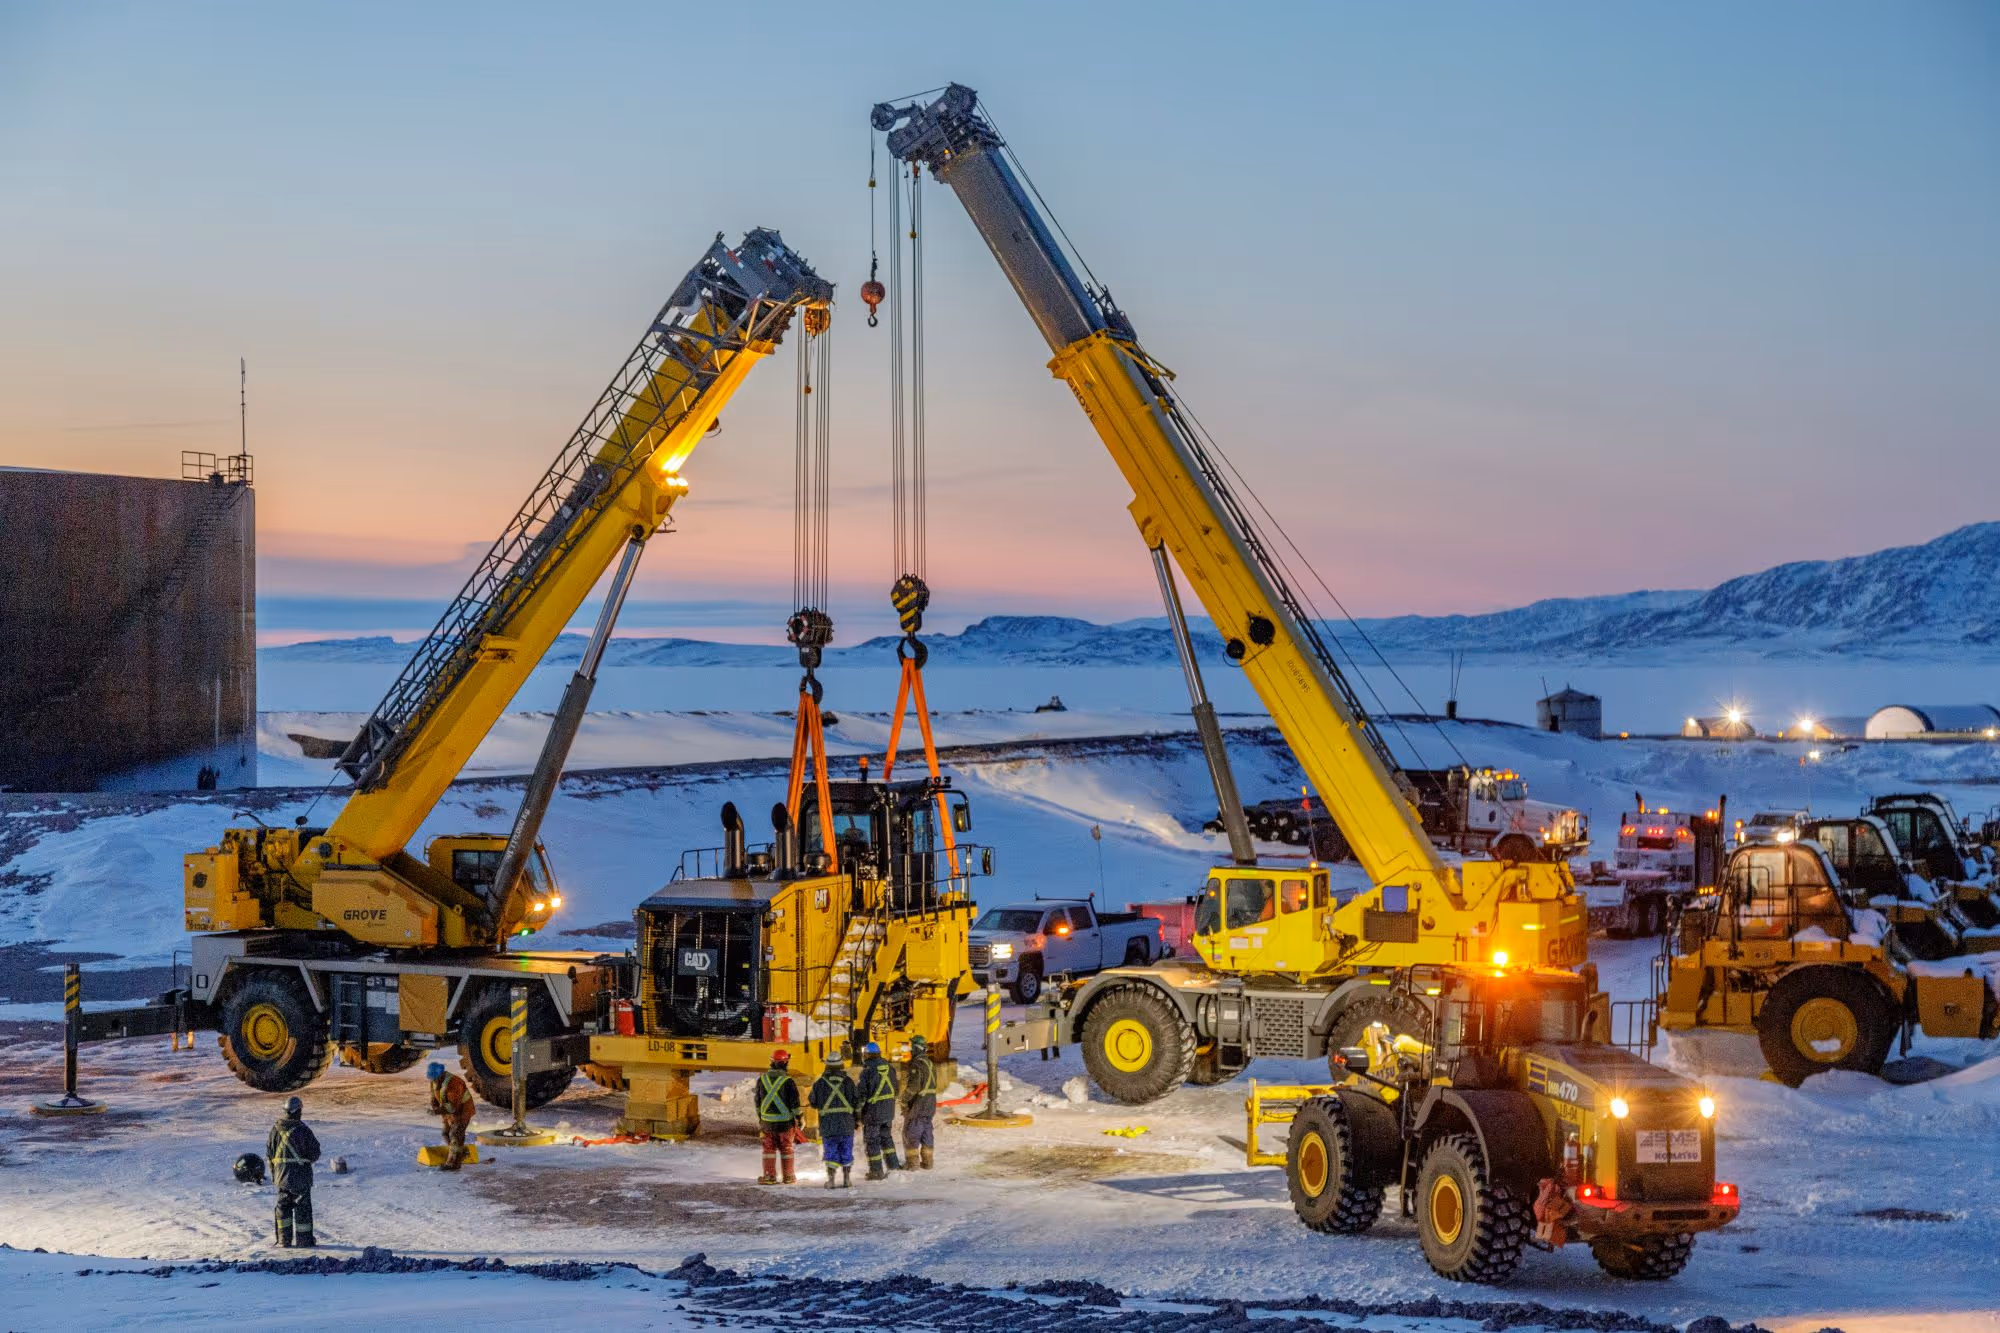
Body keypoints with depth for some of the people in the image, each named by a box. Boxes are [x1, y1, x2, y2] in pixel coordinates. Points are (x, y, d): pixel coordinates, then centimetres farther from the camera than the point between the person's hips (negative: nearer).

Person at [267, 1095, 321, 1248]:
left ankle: (284, 1239, 15)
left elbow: (269, 1152, 8)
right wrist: (308, 1158, 14)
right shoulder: (303, 1130, -15)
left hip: (281, 1175, 5)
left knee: (283, 1206, 14)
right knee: (303, 1206, 4)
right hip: (301, 1175, -4)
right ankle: (303, 1240, 6)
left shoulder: (276, 1129, 1)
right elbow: (314, 1153, -10)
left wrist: (273, 1171, 19)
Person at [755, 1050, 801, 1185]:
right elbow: (795, 1102, -10)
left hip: (767, 1121, 3)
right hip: (785, 1121, -3)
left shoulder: (762, 1079, 1)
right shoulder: (787, 1081, -13)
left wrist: (760, 1118, 21)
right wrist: (799, 1118, 1)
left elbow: (758, 1100, 10)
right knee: (786, 1148, 9)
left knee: (769, 1147, 10)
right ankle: (788, 1176, 14)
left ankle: (769, 1176, 6)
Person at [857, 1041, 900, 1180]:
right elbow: (895, 1089, 12)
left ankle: (877, 1172, 5)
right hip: (889, 1111, 6)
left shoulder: (867, 1071, -16)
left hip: (872, 1112, -6)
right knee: (886, 1137, 22)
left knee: (871, 1140, 4)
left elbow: (862, 1094, -15)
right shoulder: (889, 1068, 4)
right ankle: (893, 1165, 23)